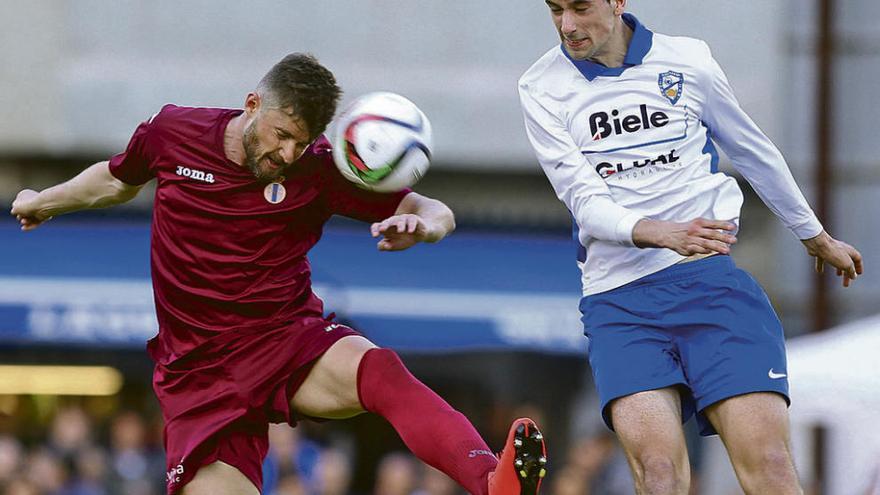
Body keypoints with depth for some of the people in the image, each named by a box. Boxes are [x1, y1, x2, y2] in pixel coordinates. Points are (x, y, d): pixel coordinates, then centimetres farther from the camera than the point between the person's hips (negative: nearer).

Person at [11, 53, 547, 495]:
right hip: (199, 371, 1)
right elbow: (117, 179, 24)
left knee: (379, 371, -36)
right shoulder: (172, 132, -1)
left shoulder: (319, 169, -5)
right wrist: (44, 201, 39)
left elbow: (436, 213, -5)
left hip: (291, 340, -1)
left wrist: (420, 224, -30)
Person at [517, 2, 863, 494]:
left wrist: (817, 237, 34)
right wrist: (664, 234, -26)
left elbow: (755, 152, 22)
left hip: (708, 279, 1)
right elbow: (585, 201, -7)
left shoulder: (688, 60, 7)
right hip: (618, 300, 0)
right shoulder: (542, 89, 3)